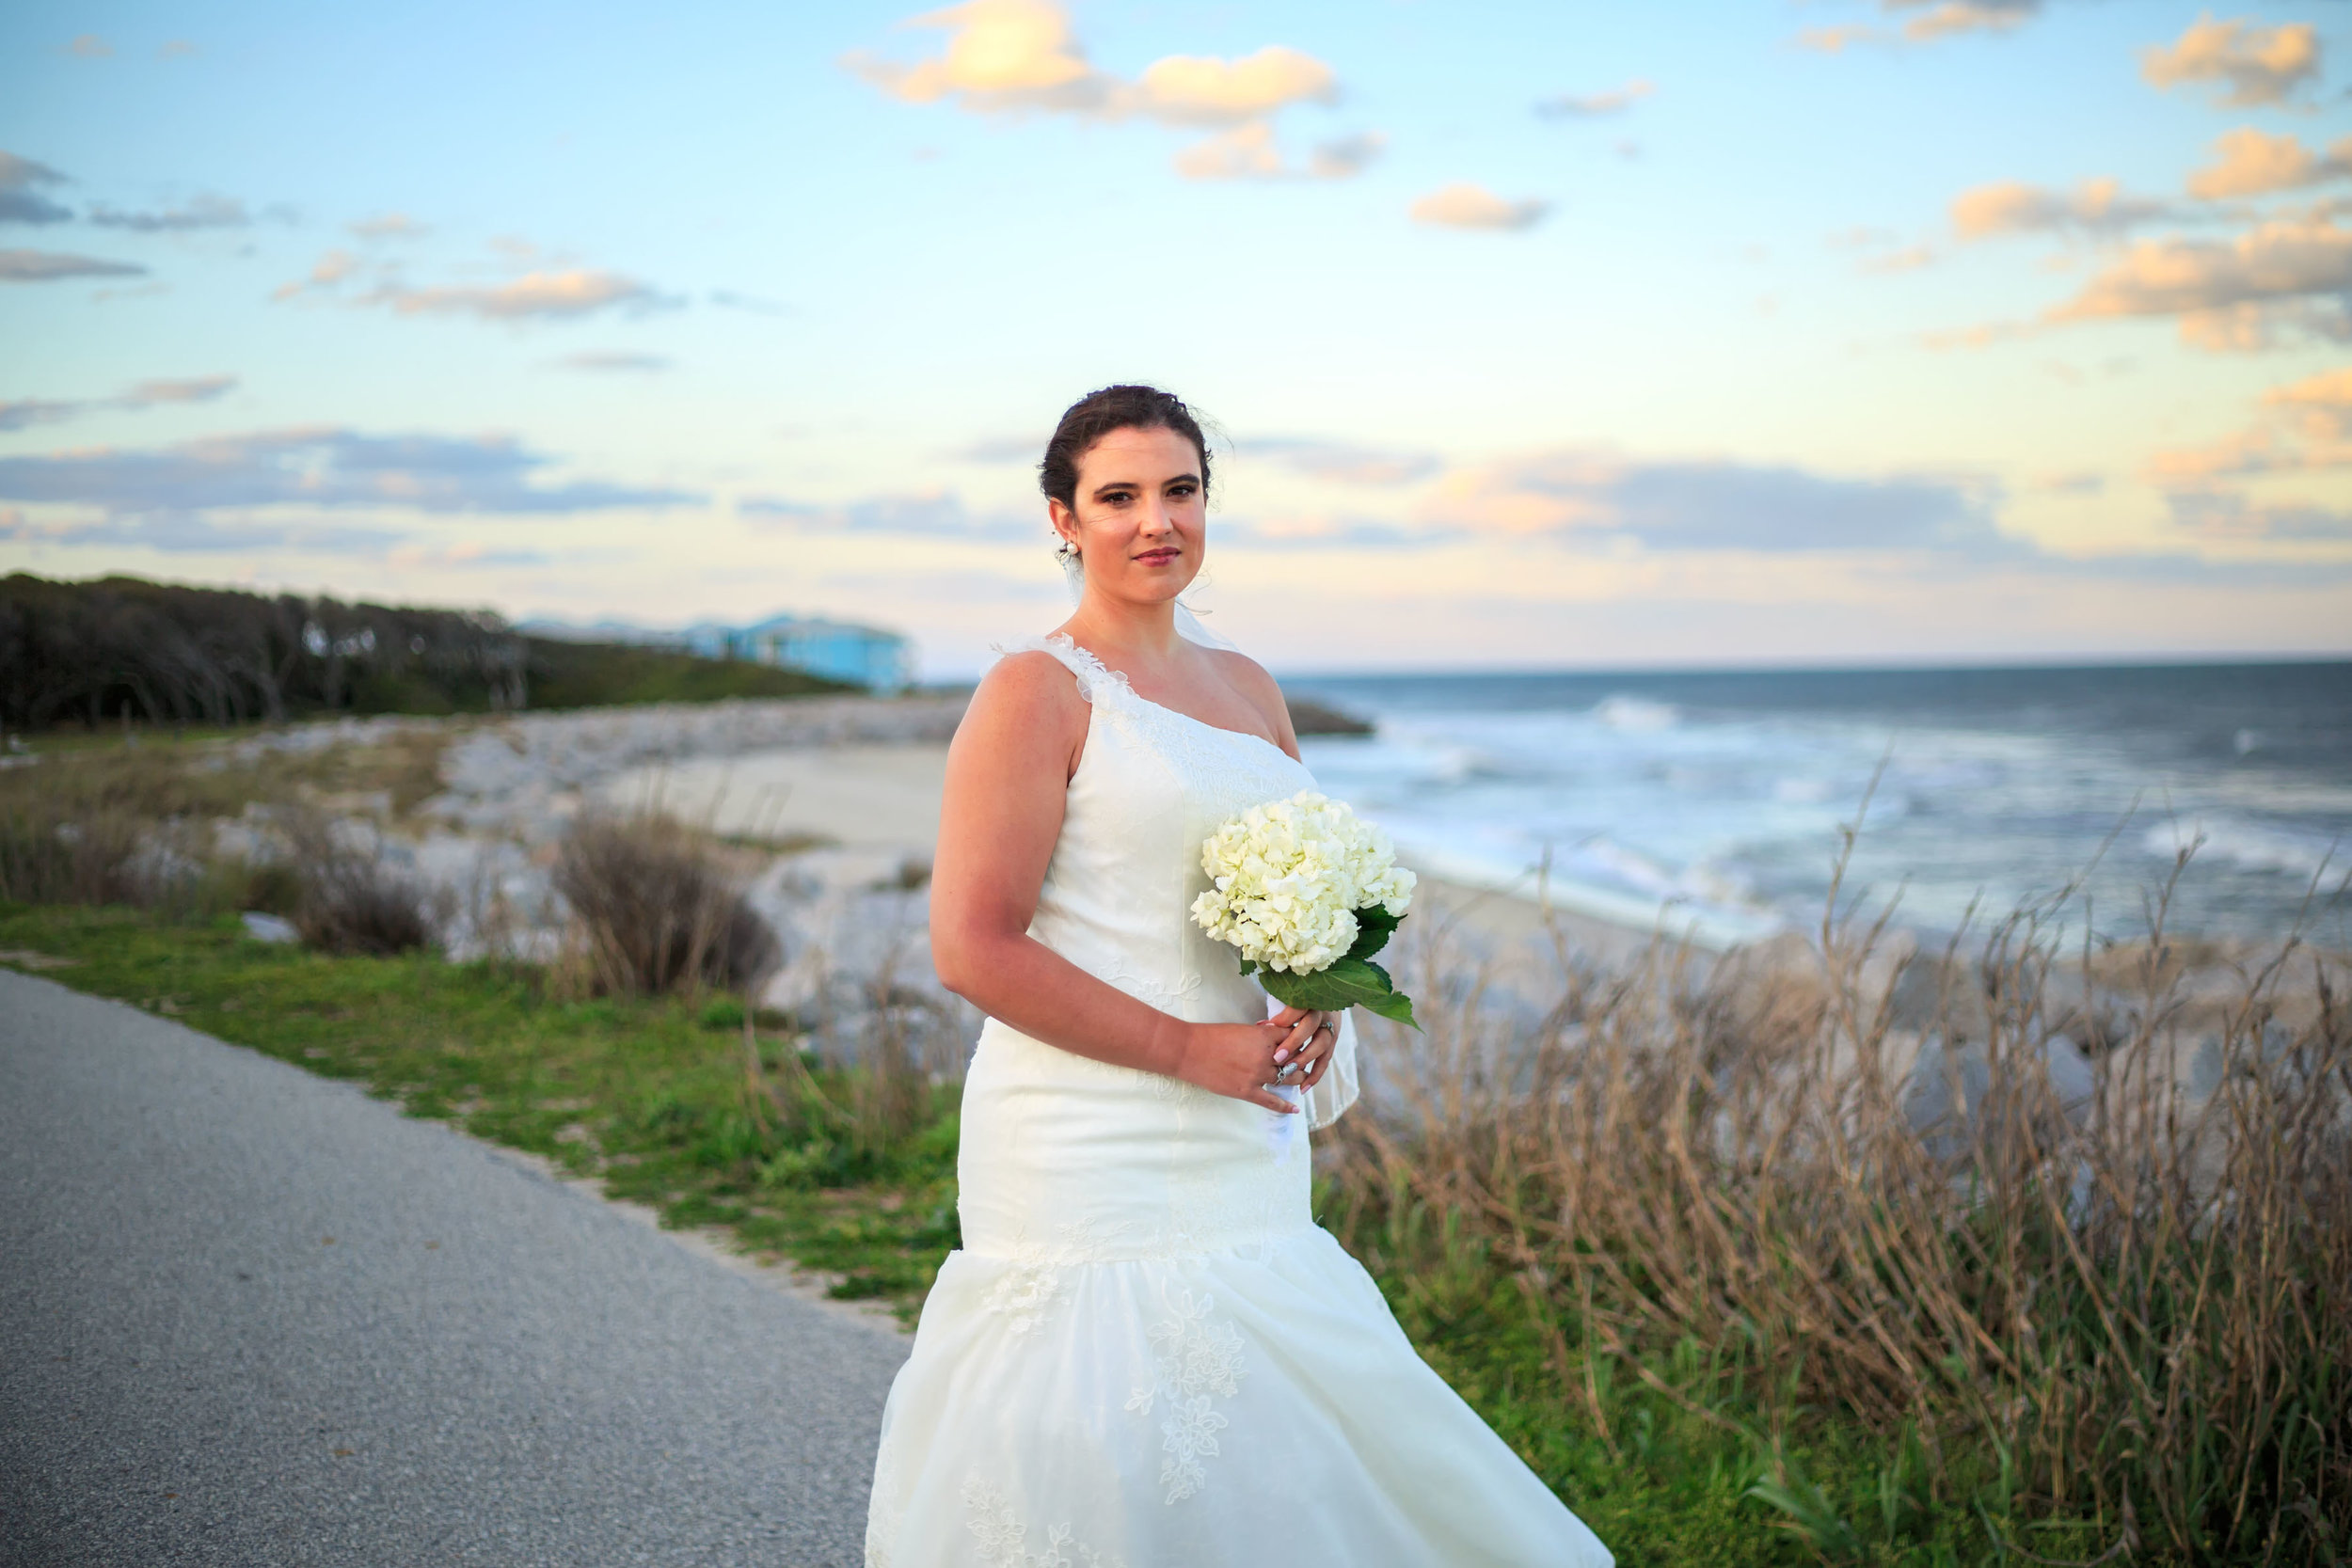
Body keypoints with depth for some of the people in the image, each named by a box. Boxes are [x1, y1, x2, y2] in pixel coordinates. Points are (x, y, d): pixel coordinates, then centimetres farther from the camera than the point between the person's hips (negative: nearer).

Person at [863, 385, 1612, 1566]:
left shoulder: (1249, 691, 15)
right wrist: (1189, 1048, -14)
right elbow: (971, 947, -13)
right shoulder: (1038, 690, -6)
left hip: (1241, 1153, 7)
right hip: (1095, 1149, -6)